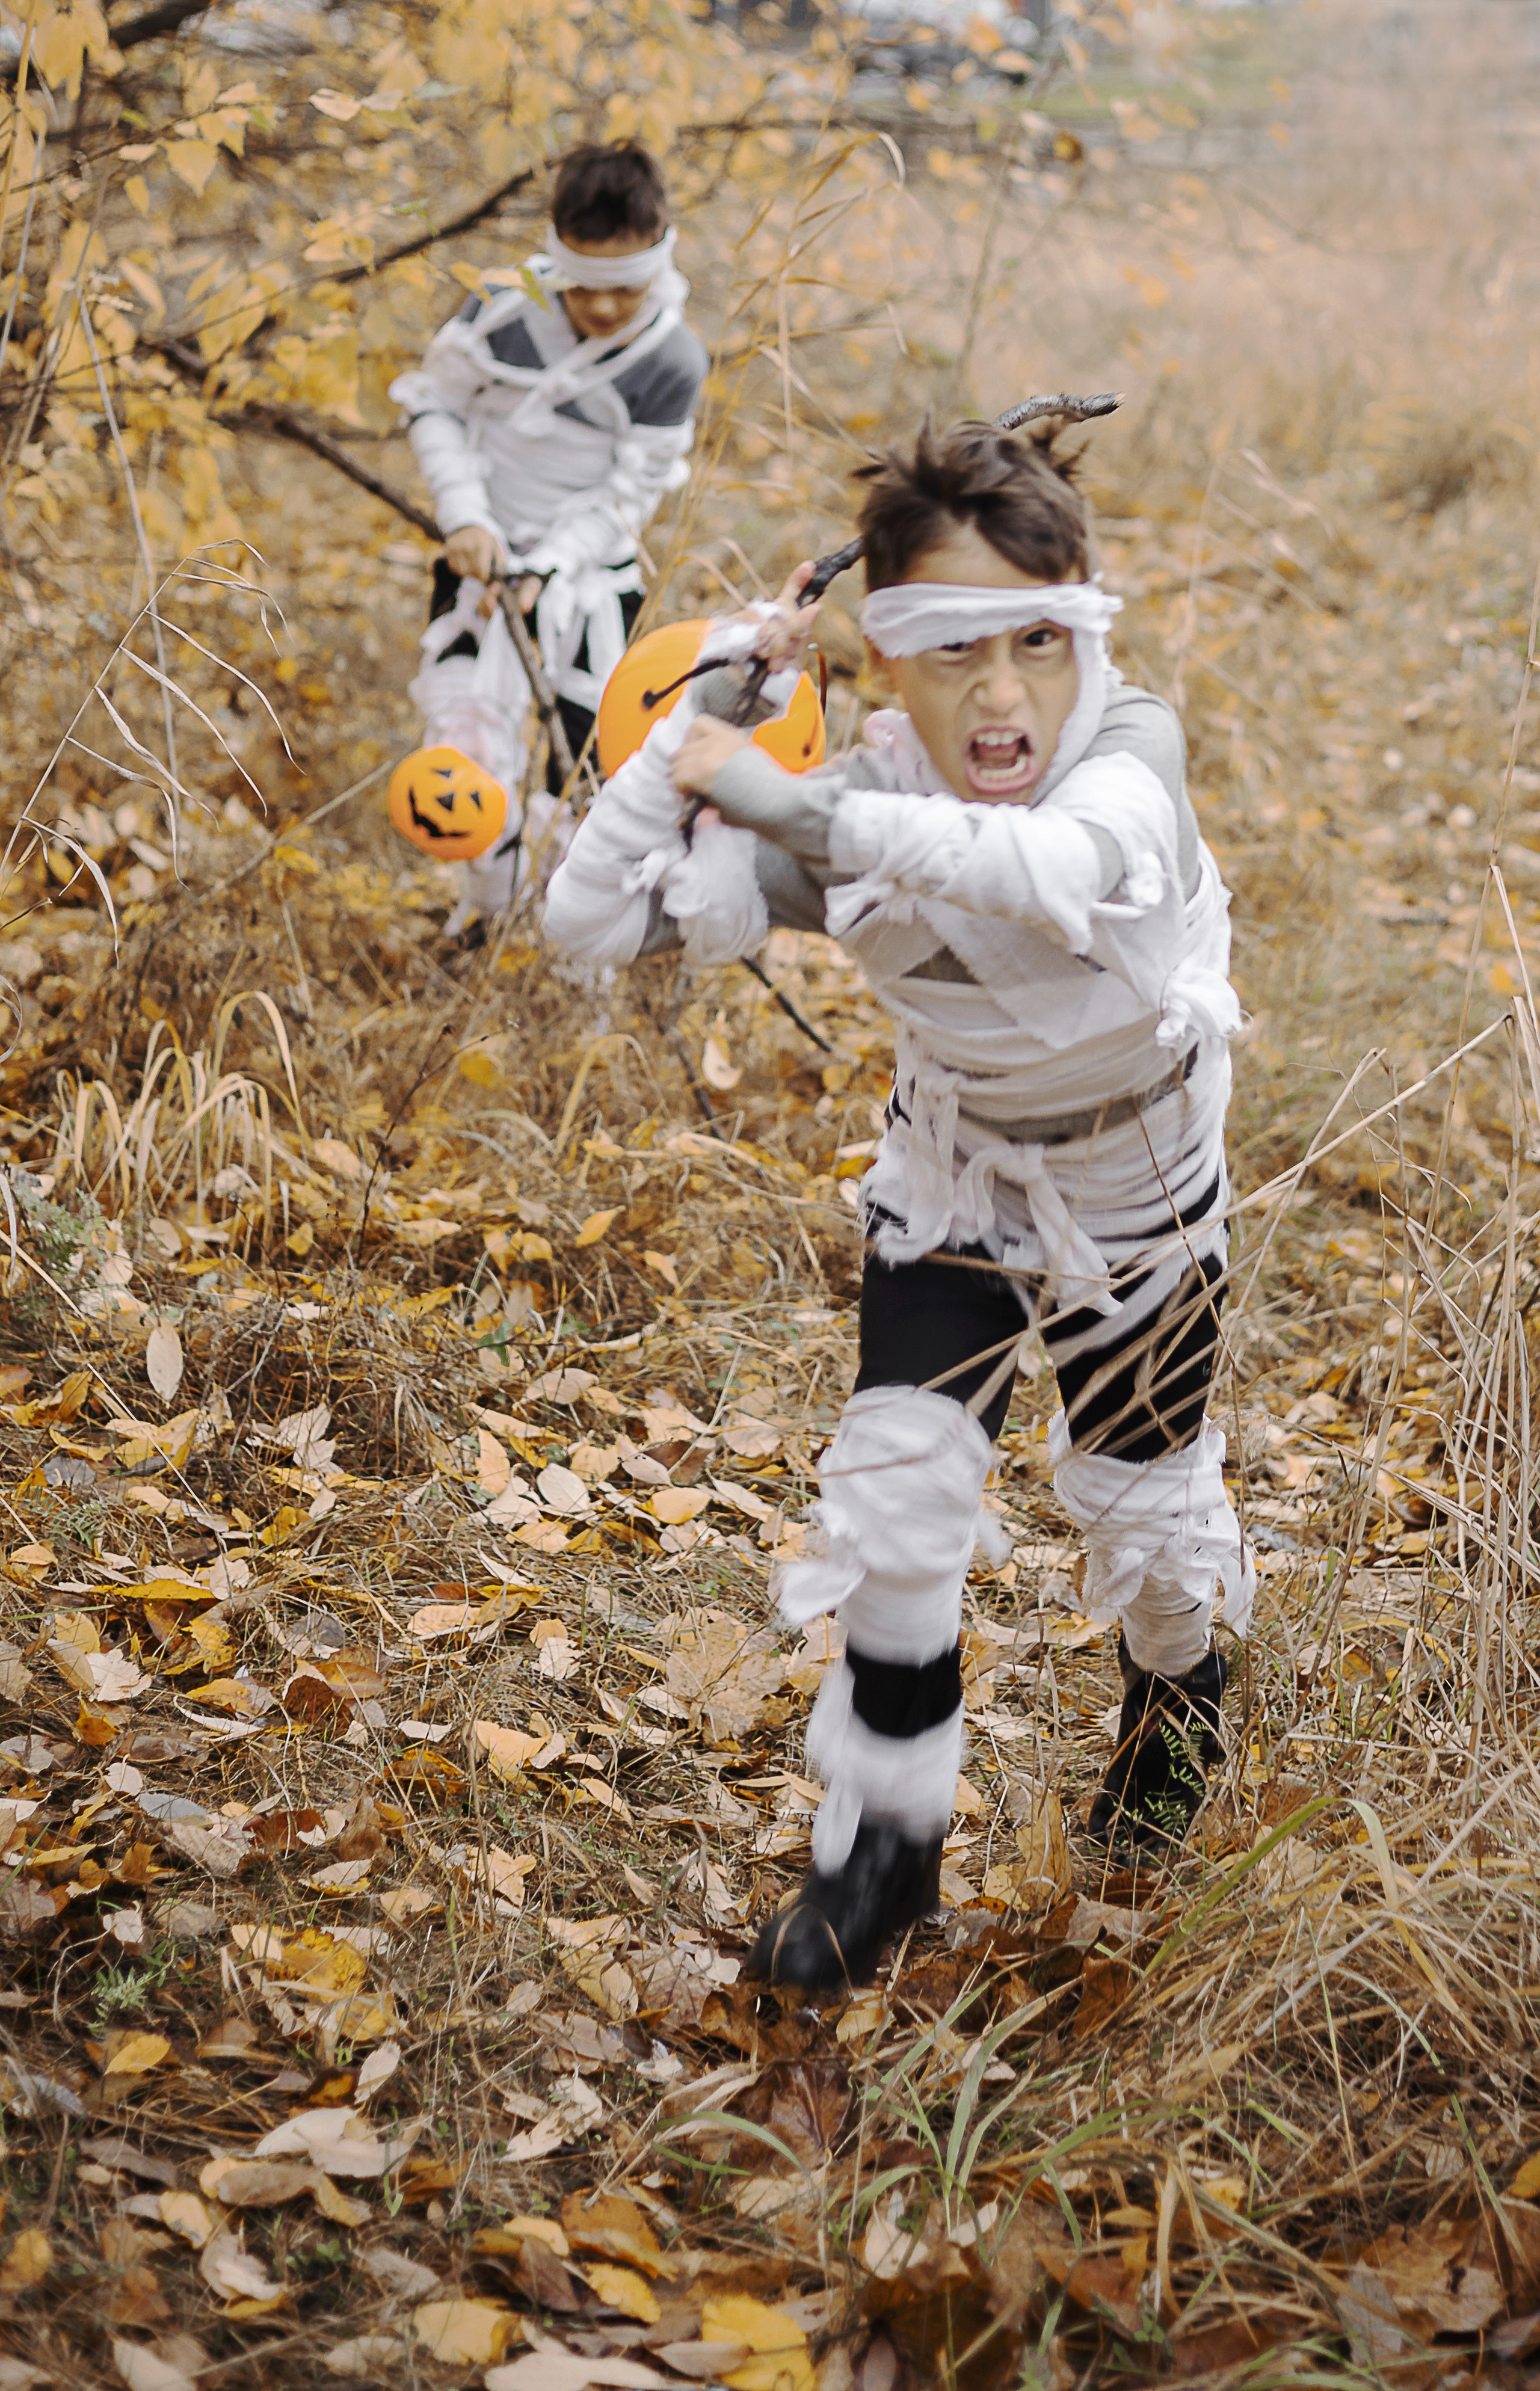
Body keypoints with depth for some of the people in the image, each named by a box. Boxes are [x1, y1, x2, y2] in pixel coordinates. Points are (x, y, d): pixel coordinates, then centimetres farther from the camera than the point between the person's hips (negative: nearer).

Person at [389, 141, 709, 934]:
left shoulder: (673, 365, -14)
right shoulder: (505, 315, -16)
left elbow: (627, 496, -10)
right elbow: (432, 404, -2)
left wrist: (546, 571, -22)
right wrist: (464, 518, -14)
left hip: (592, 569, 0)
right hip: (487, 555, 0)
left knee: (589, 756, 3)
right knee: (466, 738, -11)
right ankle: (492, 895, 16)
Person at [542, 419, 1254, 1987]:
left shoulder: (1131, 750, -32)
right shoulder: (856, 812, -24)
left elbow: (1065, 871, -57)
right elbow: (597, 916, -29)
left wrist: (803, 813, -63)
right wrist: (718, 699, -33)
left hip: (1136, 1192, -1)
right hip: (950, 1175, 2)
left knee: (1142, 1499, 16)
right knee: (895, 1495, -5)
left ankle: (1177, 1691, 52)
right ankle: (885, 1838, 17)